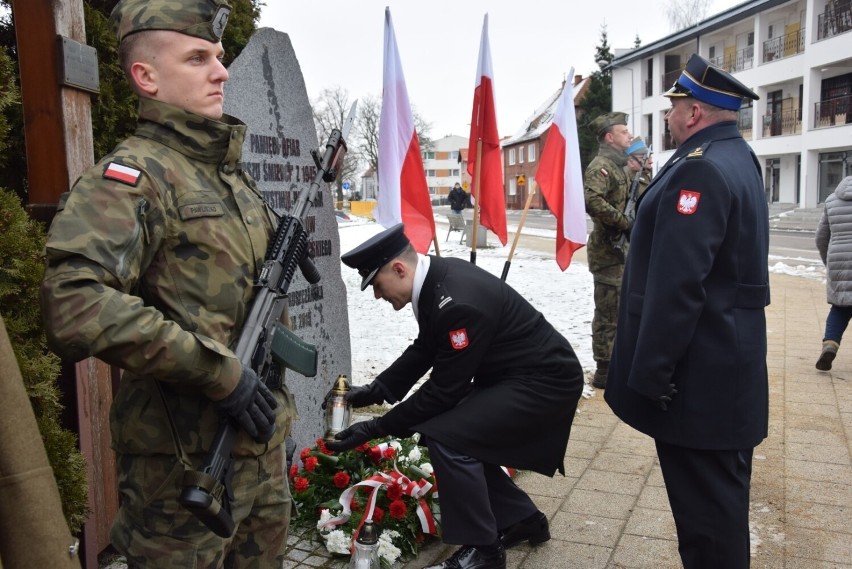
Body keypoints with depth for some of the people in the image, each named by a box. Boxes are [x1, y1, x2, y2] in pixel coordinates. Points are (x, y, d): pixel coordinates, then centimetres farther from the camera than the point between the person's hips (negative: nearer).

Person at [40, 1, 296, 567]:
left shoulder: (234, 173, 11)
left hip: (261, 432, 8)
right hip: (186, 456, -7)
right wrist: (219, 373, -26)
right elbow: (75, 303, -29)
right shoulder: (133, 174, -15)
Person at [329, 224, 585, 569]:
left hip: (545, 382, -10)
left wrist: (376, 428, -17)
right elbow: (423, 350, 12)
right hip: (512, 374, 10)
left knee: (447, 437, -17)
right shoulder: (436, 279, -2)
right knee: (462, 438, 9)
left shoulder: (458, 301, -30)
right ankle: (522, 520, 26)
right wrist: (377, 390, 3)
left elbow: (444, 389, -23)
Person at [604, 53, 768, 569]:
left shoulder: (699, 168, -21)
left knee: (705, 496, 3)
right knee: (722, 486, 23)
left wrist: (651, 370, -21)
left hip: (699, 368, -11)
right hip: (729, 355, 11)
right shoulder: (739, 158, 13)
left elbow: (677, 284, -26)